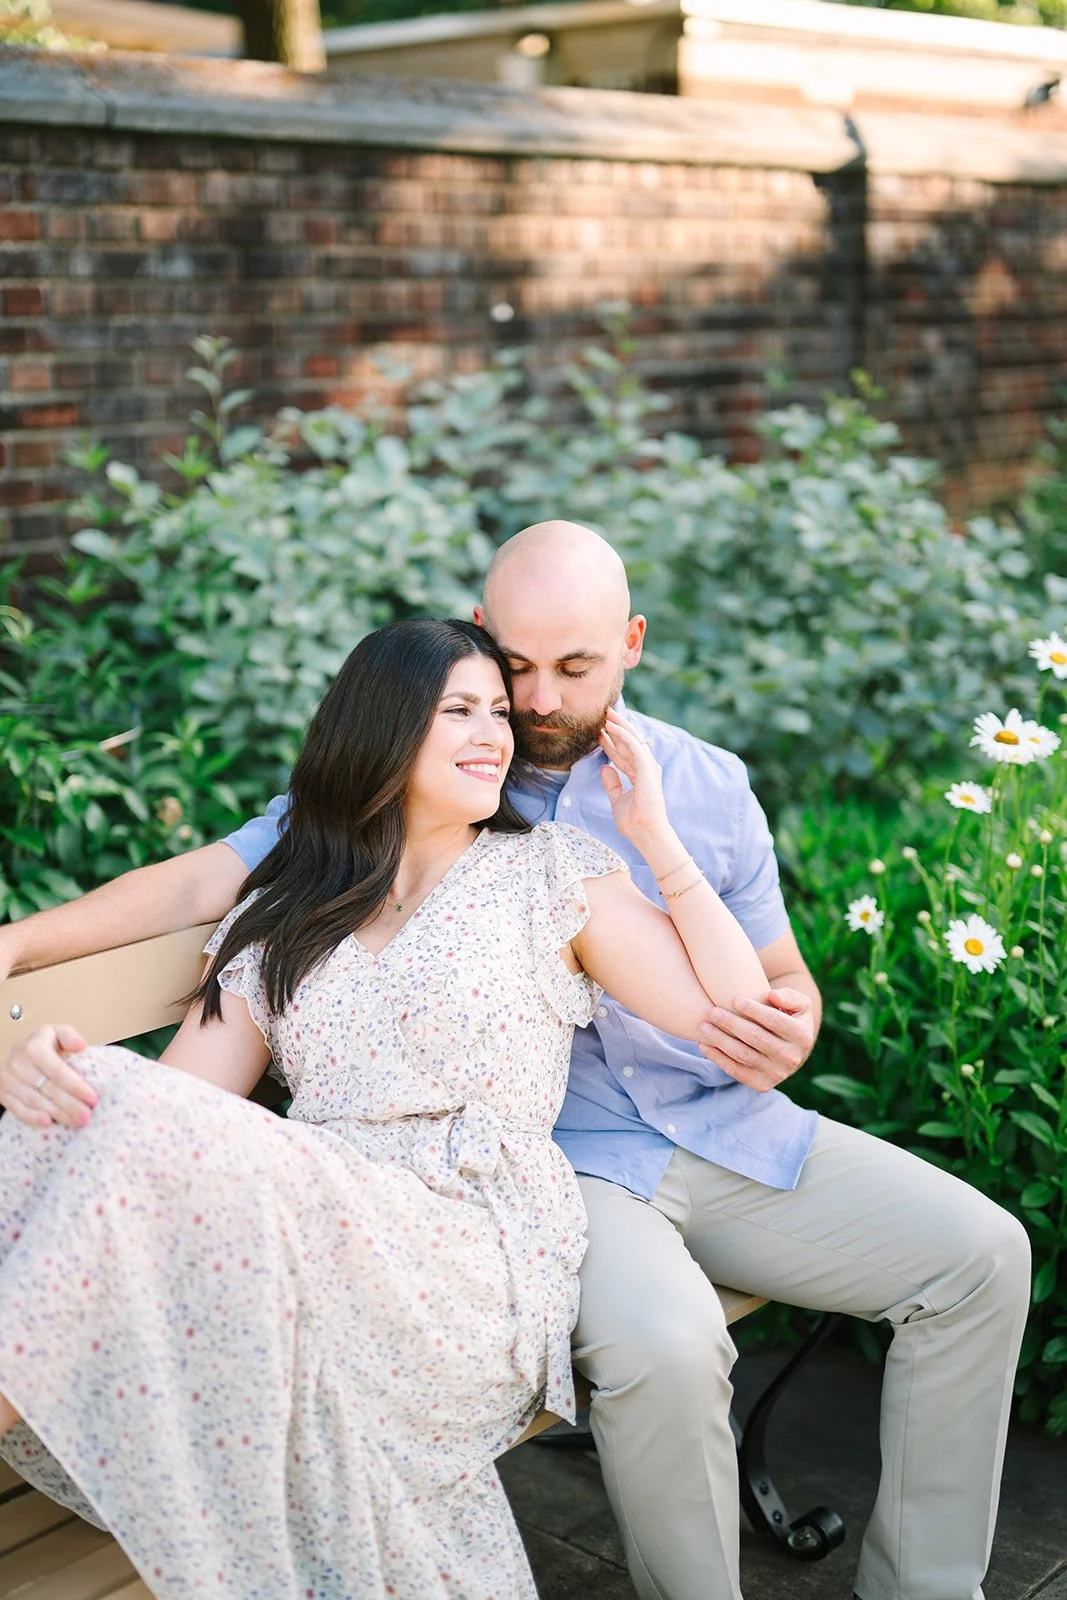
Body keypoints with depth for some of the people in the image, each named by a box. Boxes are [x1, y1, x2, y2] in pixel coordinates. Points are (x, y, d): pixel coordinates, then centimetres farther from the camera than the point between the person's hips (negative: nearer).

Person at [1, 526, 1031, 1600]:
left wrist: (789, 1035, -9)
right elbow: (209, 878, -2)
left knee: (979, 1253, -6)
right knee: (662, 1344, -34)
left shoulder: (705, 785, 9)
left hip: (726, 1127, 5)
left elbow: (782, 978, 16)